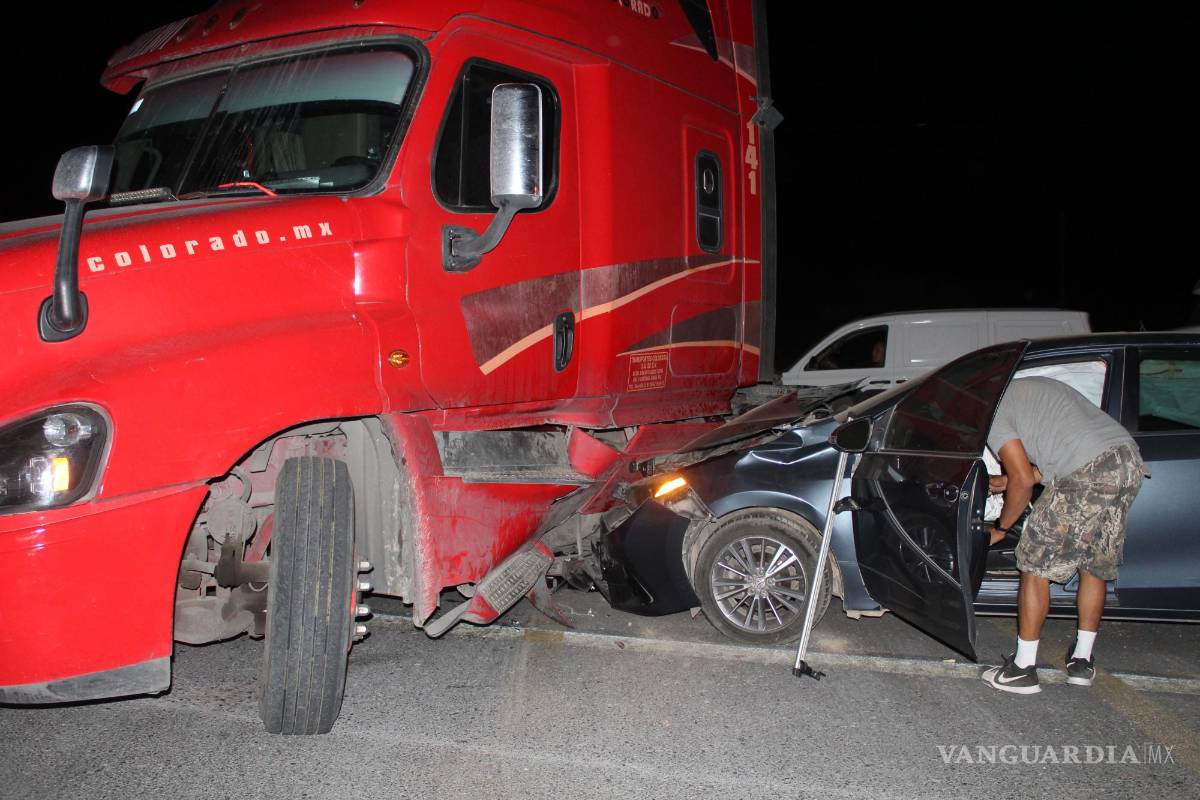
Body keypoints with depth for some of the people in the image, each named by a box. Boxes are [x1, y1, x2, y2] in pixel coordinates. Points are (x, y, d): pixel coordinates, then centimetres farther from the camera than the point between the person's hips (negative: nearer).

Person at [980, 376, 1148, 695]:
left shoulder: (993, 413, 4)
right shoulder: (1030, 386, 31)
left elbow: (1024, 481, -2)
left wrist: (1000, 528, 12)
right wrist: (1009, 480, 38)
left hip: (1089, 474, -9)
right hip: (1130, 458, 9)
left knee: (1035, 565, 4)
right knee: (1096, 565, 21)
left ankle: (1023, 668, 10)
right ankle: (1082, 660, 32)